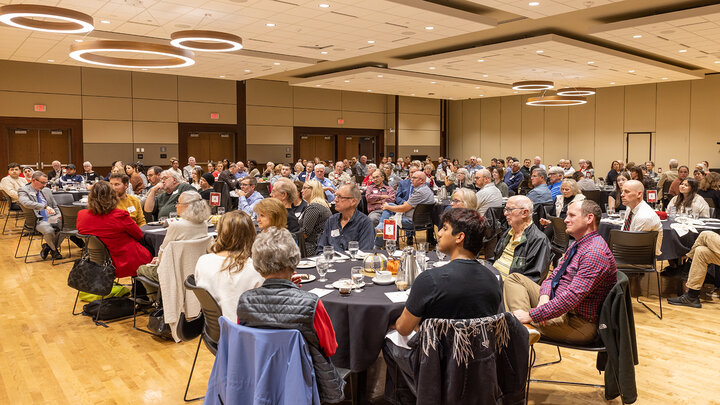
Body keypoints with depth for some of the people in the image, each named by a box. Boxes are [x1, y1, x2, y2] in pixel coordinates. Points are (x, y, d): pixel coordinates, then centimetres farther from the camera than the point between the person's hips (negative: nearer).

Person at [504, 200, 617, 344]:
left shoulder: (596, 253, -21)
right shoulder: (576, 245, 13)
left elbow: (572, 297, -28)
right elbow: (554, 276, 12)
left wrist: (532, 315, -28)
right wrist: (544, 297, -11)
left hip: (579, 323, -11)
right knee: (514, 278, -1)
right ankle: (526, 328, -20)